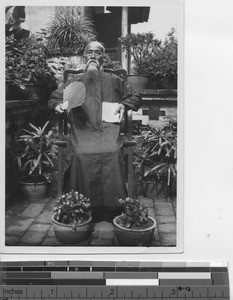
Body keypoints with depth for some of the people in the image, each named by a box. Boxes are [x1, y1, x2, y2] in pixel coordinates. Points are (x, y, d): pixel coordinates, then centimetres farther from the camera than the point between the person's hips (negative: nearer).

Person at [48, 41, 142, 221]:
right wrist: (58, 105, 0)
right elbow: (54, 99, 25)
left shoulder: (114, 81, 22)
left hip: (108, 127, 0)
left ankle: (111, 206, -18)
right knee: (81, 154, -30)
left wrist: (123, 105, 5)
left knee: (112, 153, -31)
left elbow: (136, 98, 26)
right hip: (82, 129, 0)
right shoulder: (75, 82, 23)